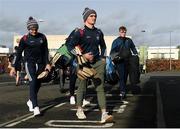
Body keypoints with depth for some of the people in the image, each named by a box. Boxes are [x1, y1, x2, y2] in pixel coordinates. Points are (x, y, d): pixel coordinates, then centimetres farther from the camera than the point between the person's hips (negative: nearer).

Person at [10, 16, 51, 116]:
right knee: (33, 82, -16)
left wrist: (47, 63, 2)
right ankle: (35, 107, -20)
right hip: (29, 63, -3)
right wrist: (14, 67, -5)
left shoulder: (42, 37, 2)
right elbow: (19, 53, -3)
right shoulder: (25, 39, -6)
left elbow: (46, 51, 8)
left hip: (40, 63, 4)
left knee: (38, 83, 11)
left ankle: (31, 101, 35)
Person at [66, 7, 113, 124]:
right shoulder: (80, 32, -6)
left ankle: (104, 114, -12)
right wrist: (82, 56, -16)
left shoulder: (98, 32, 10)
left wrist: (103, 58, 15)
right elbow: (70, 46, -8)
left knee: (100, 88, -6)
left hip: (97, 63, 4)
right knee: (82, 87, 8)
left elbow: (103, 46, 26)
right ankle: (79, 110, 30)